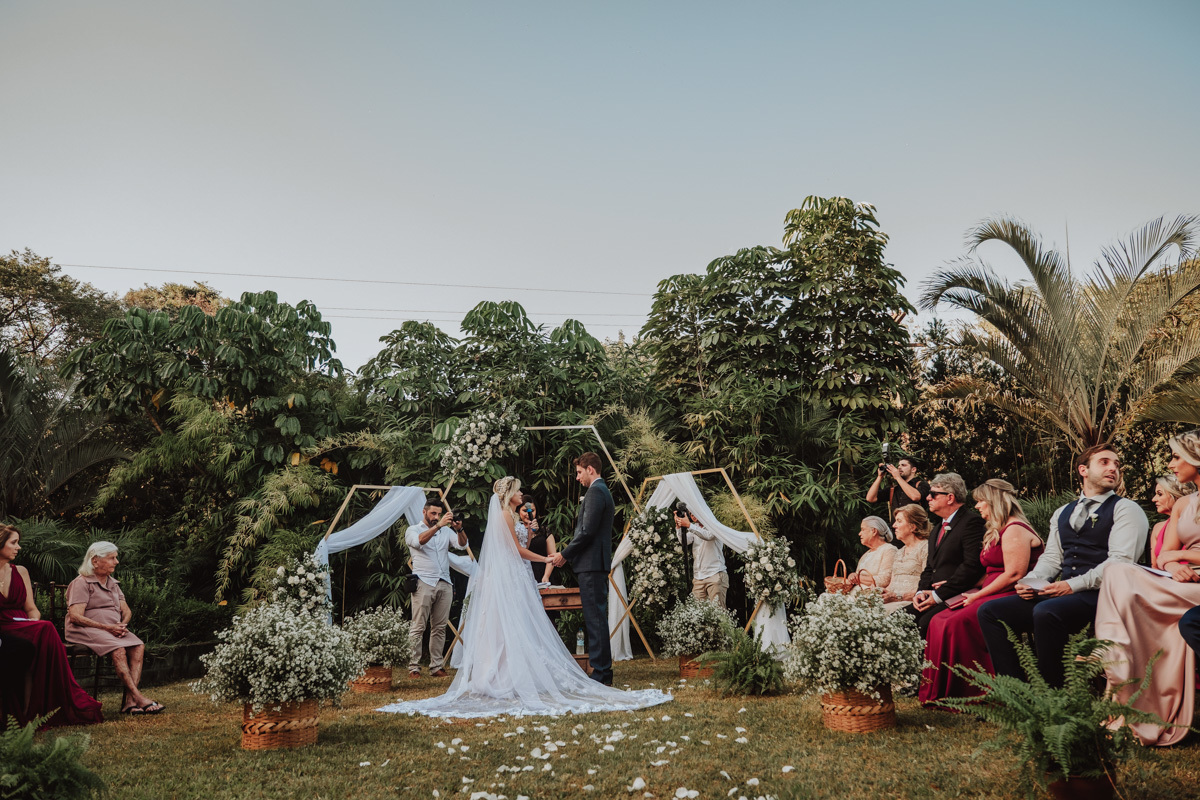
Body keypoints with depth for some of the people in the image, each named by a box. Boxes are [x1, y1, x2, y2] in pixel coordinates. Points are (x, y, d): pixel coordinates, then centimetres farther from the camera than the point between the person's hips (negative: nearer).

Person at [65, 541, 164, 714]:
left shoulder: (113, 584, 23)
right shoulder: (81, 583, -1)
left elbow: (126, 611, 21)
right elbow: (75, 617, -13)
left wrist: (122, 625, -4)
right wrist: (106, 627, -20)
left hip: (113, 630, 7)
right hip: (86, 630, -7)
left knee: (138, 647, -23)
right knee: (118, 650, -34)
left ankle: (129, 700, -34)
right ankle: (138, 697, -35)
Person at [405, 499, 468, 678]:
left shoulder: (446, 531, 18)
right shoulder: (413, 530, 8)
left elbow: (462, 545, 3)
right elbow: (419, 541, -16)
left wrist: (459, 528, -16)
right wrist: (438, 525, -26)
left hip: (444, 584, 4)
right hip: (424, 583, -4)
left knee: (440, 628, 4)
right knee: (418, 627, -6)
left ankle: (436, 666, 8)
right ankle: (413, 667, -2)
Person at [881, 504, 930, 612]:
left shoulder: (925, 548, -2)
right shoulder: (900, 552, 25)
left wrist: (898, 596, -18)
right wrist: (882, 593, 1)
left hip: (912, 603, -7)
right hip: (894, 602, 7)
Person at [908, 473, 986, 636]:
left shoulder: (971, 521, -6)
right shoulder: (938, 529, 24)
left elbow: (972, 566, -17)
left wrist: (939, 595, -17)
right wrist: (921, 591, 3)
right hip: (934, 595, 8)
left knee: (926, 622, -31)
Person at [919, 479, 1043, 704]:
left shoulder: (1015, 530, -10)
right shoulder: (997, 531, 22)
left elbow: (1014, 575, -19)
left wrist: (977, 595, -14)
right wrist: (971, 593, 7)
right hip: (993, 596, 10)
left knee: (958, 622, -28)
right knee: (940, 621, -8)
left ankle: (971, 693, -18)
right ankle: (940, 691, -9)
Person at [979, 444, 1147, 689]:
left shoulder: (1126, 509, 4)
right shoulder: (1062, 513, 24)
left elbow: (1120, 561, -9)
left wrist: (1074, 585, -18)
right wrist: (1029, 582, 0)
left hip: (1099, 595, -7)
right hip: (1062, 593, 7)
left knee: (1045, 612, -36)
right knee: (990, 611, -11)